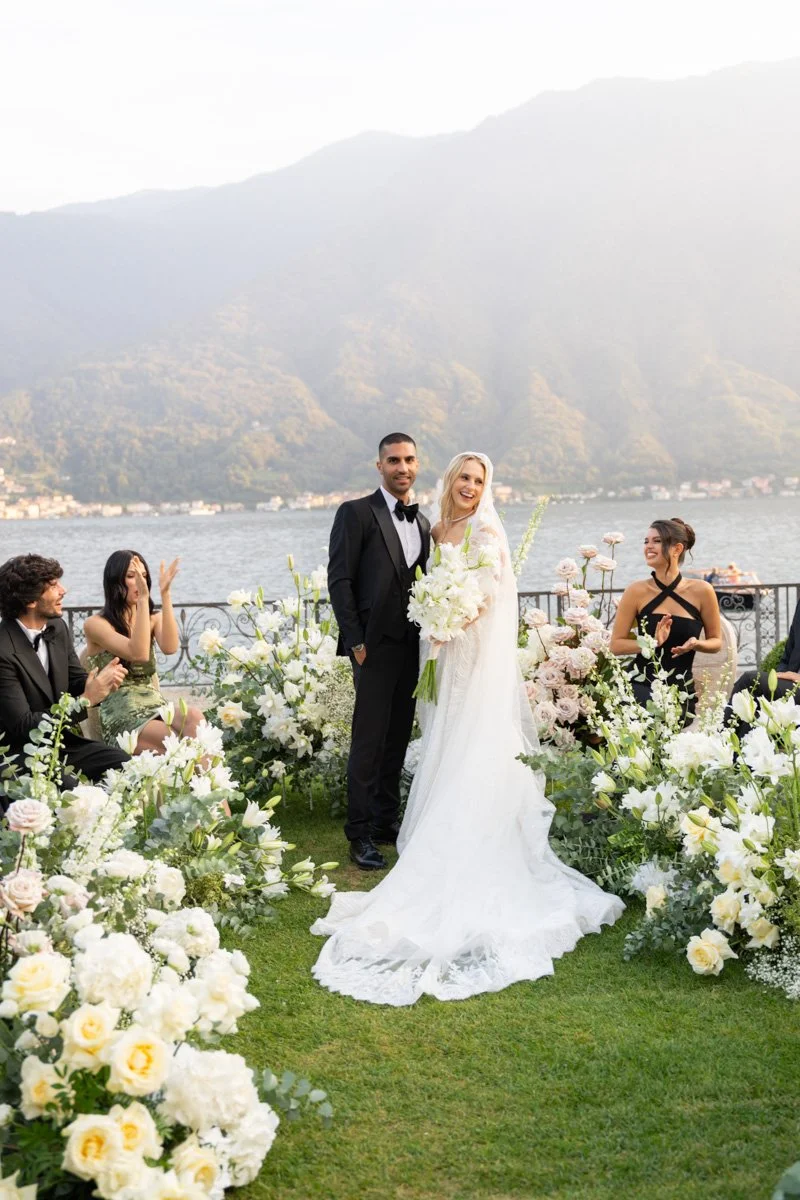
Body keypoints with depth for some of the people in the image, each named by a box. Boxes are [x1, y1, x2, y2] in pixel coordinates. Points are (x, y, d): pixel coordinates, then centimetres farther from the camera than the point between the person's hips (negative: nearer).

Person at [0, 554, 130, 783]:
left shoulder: (57, 627, 2)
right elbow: (23, 726, -21)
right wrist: (86, 700, -22)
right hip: (18, 752, -7)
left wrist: (102, 681, -13)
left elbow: (76, 682, 11)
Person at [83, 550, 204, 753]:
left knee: (193, 717, -32)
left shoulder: (153, 619, 13)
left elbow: (170, 647, -10)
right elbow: (138, 653, -19)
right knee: (186, 746, -33)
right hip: (121, 717, -5)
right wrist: (143, 598, -20)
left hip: (156, 708, 5)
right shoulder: (95, 624, -3)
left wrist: (165, 594, -12)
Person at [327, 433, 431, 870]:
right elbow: (339, 580, -8)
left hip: (412, 647, 6)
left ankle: (387, 821, 23)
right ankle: (360, 835, 3)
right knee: (369, 740, -4)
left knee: (398, 739, 12)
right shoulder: (357, 513, -5)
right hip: (376, 645, -6)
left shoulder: (423, 523, 15)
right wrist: (355, 641, -13)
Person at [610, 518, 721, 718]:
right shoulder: (637, 591, -1)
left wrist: (696, 644, -12)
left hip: (682, 691, 2)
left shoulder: (701, 591, 0)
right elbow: (616, 645, 2)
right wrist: (652, 642, -15)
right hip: (641, 685, -2)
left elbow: (716, 642, 11)